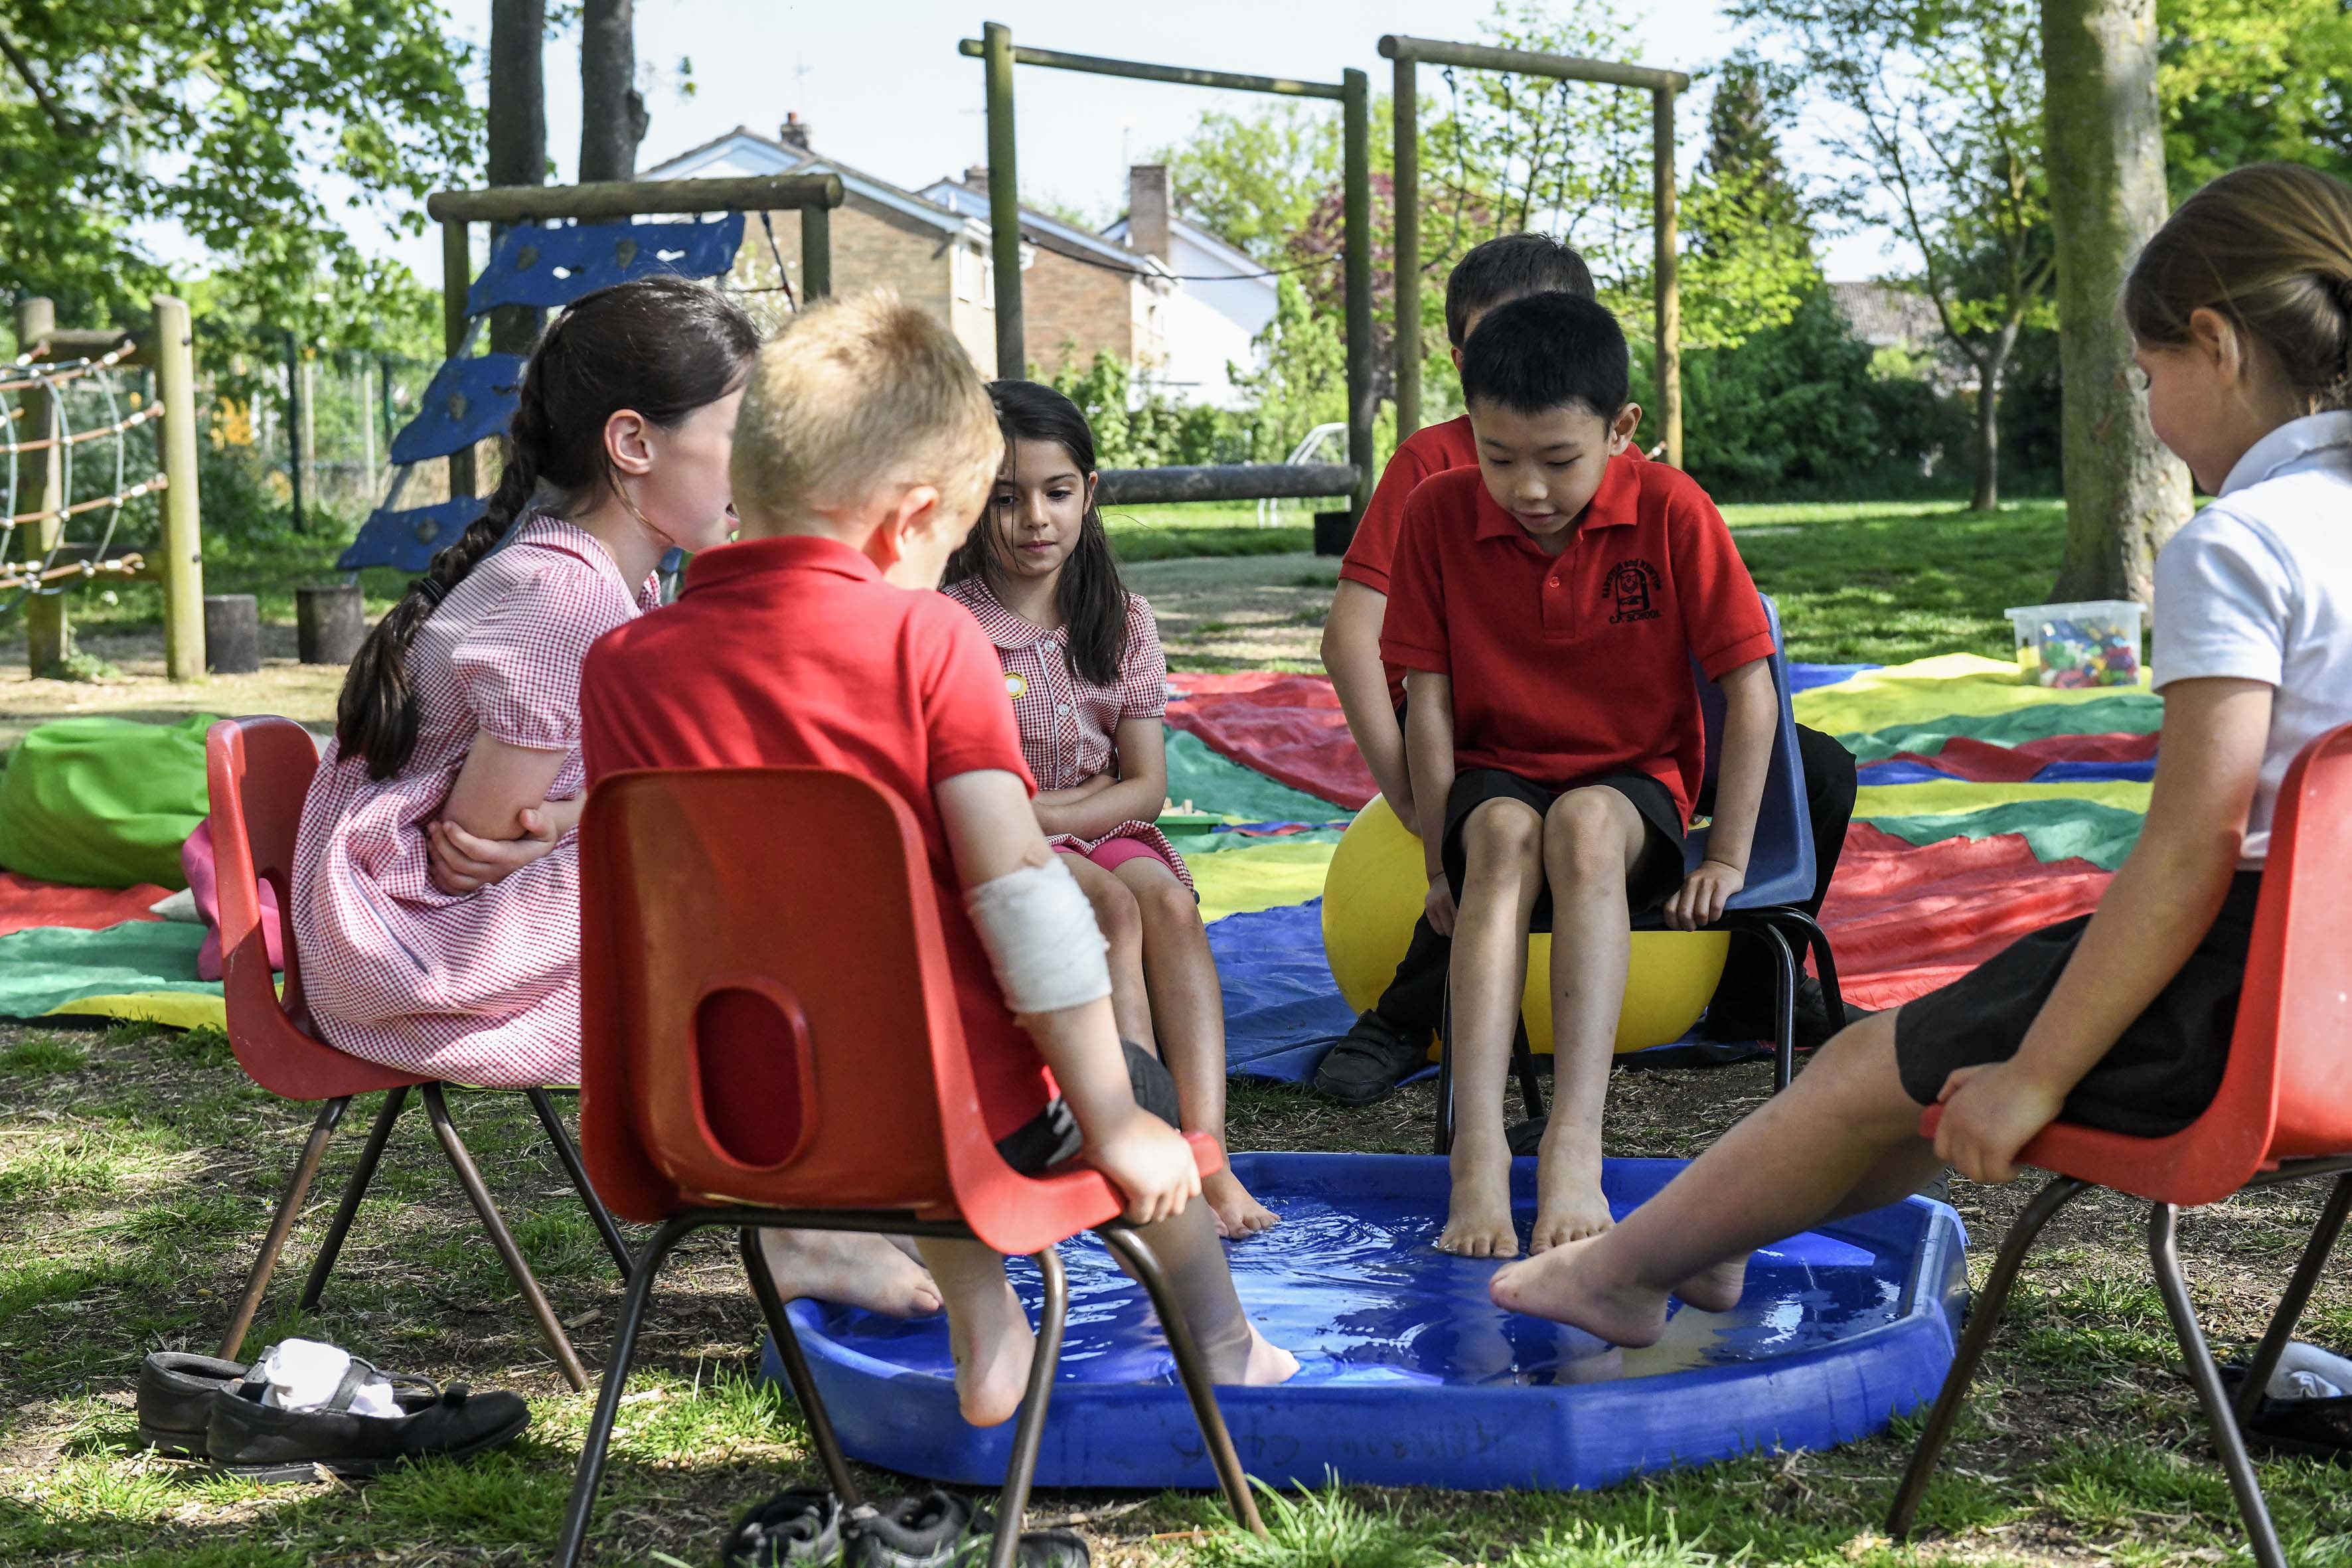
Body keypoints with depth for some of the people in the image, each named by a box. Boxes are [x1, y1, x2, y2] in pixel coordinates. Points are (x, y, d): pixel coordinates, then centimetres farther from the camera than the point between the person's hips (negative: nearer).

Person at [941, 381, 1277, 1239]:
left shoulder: (1120, 619, 7)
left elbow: (1145, 785, 1)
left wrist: (1029, 811, -10)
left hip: (1107, 835, 3)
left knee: (1170, 903, -29)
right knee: (1113, 910, -32)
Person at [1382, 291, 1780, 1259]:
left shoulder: (1670, 511, -12)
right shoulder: (1438, 514, -8)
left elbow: (1749, 686, -9)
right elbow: (1428, 696, -4)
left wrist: (1728, 858, -9)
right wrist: (1441, 856, -9)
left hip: (1634, 784, -1)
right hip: (1495, 778, 1)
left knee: (1583, 824, -36)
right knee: (1506, 833, -35)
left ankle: (1574, 1149, -45)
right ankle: (1477, 1152, -46)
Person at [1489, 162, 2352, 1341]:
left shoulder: (2232, 547, -17)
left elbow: (2189, 848, -21)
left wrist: (2031, 1076, -15)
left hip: (2235, 1008, -9)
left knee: (1879, 1070, 9)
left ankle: (1621, 1268, 28)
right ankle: (1718, 1243, 42)